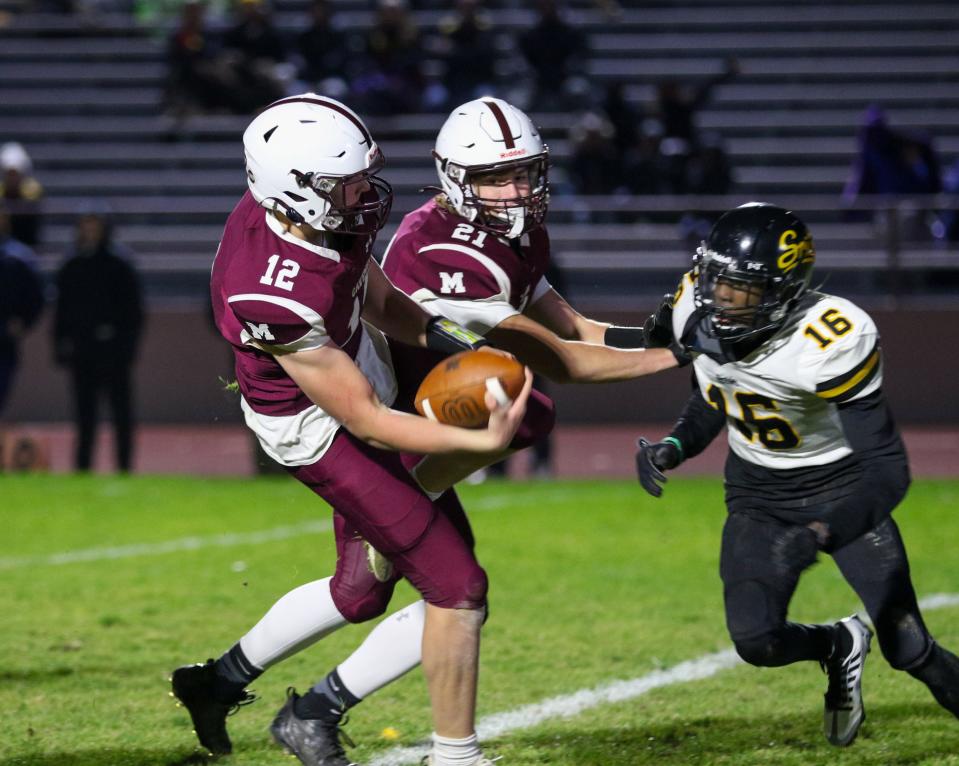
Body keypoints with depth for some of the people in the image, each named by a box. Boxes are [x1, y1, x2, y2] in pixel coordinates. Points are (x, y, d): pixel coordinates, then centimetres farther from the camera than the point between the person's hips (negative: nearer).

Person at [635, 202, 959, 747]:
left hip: (842, 488, -4)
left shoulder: (833, 339, -34)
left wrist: (820, 535, -45)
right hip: (758, 494, 4)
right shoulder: (700, 311, -16)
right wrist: (674, 448, -12)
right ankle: (839, 648, 19)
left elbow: (889, 471, -32)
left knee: (908, 650, -7)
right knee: (756, 641, -15)